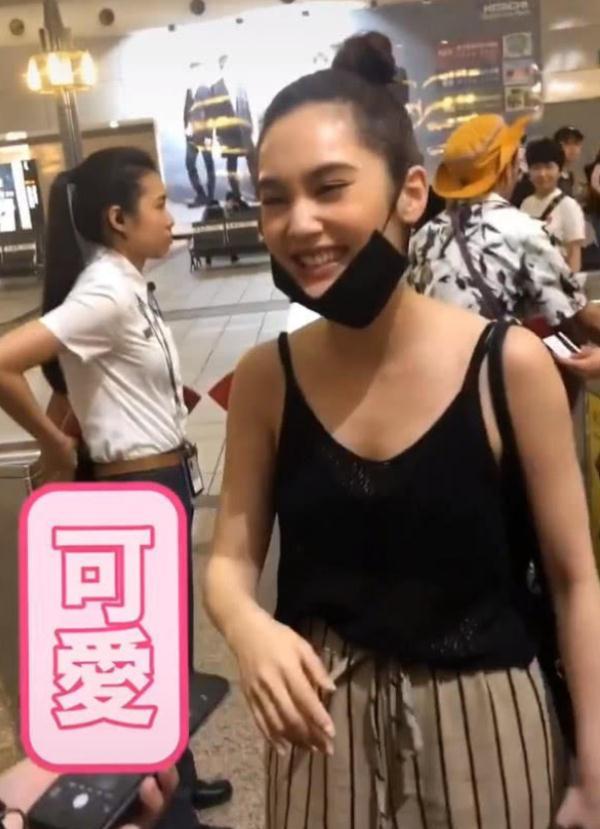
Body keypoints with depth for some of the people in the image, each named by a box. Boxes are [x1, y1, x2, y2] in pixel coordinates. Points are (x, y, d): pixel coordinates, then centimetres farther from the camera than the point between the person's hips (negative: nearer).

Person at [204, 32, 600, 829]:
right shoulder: (263, 378, -9)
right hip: (324, 718, 2)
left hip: (483, 719, -1)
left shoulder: (512, 365, -16)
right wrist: (249, 627, -24)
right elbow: (232, 557, -2)